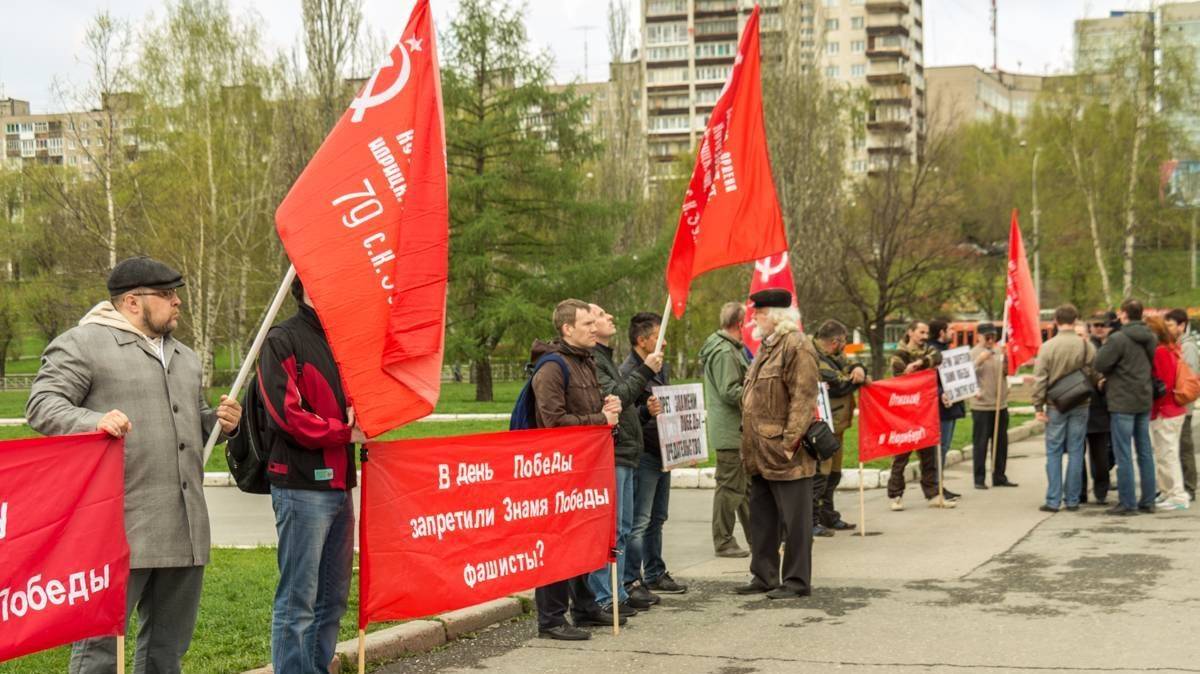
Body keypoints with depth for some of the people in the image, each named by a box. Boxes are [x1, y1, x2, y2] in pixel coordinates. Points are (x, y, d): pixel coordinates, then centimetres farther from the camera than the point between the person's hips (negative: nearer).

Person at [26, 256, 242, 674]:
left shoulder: (184, 357, 23)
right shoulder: (82, 343, -1)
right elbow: (42, 405, -9)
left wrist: (220, 421, 11)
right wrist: (94, 421, -26)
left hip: (184, 527, 7)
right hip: (120, 529, -7)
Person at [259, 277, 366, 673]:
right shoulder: (282, 341, -7)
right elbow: (287, 414, -16)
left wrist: (359, 415, 1)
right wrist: (346, 432, -9)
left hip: (340, 486, 8)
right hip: (301, 487, -8)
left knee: (333, 598, 12)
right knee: (297, 600, -4)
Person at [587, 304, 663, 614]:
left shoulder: (604, 358, 21)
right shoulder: (590, 360, -14)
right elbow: (613, 399, -23)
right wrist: (644, 372, -20)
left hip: (623, 454, 11)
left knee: (621, 529, 15)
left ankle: (617, 593, 23)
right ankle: (604, 597, -4)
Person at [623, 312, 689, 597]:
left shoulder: (662, 369, 15)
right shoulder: (627, 372, -15)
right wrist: (646, 412, -35)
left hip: (662, 454, 9)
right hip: (643, 455, -9)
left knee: (656, 519, 16)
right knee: (639, 521, -7)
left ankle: (655, 575, 26)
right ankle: (631, 581, -3)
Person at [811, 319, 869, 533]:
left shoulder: (834, 355, 15)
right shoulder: (815, 359, -18)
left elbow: (848, 364, 14)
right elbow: (838, 385, -20)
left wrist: (858, 369, -11)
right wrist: (859, 379, -2)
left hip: (836, 425, 11)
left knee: (833, 473, 18)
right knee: (819, 473, -10)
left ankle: (828, 517, 29)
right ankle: (810, 521, -7)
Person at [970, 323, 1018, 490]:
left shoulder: (999, 351, 8)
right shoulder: (974, 353, -6)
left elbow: (1006, 372, 6)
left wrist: (1005, 358, -11)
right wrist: (979, 360, -27)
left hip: (1001, 404, 5)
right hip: (981, 405, -5)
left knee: (1001, 443, 11)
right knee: (980, 444, -1)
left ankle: (999, 476, 20)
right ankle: (979, 479, 4)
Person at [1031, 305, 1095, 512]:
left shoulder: (1048, 346, -8)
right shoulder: (1086, 345, -5)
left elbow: (1040, 379, -8)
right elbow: (1095, 376, -2)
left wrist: (1038, 406, -3)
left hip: (1056, 405, -1)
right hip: (1080, 405, 1)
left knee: (1054, 453, 5)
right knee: (1075, 452, 8)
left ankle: (1053, 500, 3)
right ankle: (1072, 499, 10)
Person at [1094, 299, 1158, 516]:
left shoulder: (1118, 339, -17)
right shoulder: (1151, 338, 5)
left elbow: (1099, 364, -17)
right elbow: (1151, 363, 14)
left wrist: (1104, 346, 3)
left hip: (1123, 402, -7)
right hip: (1145, 400, 7)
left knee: (1124, 455, -2)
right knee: (1145, 452, 12)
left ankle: (1127, 503, -1)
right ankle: (1148, 501, 16)